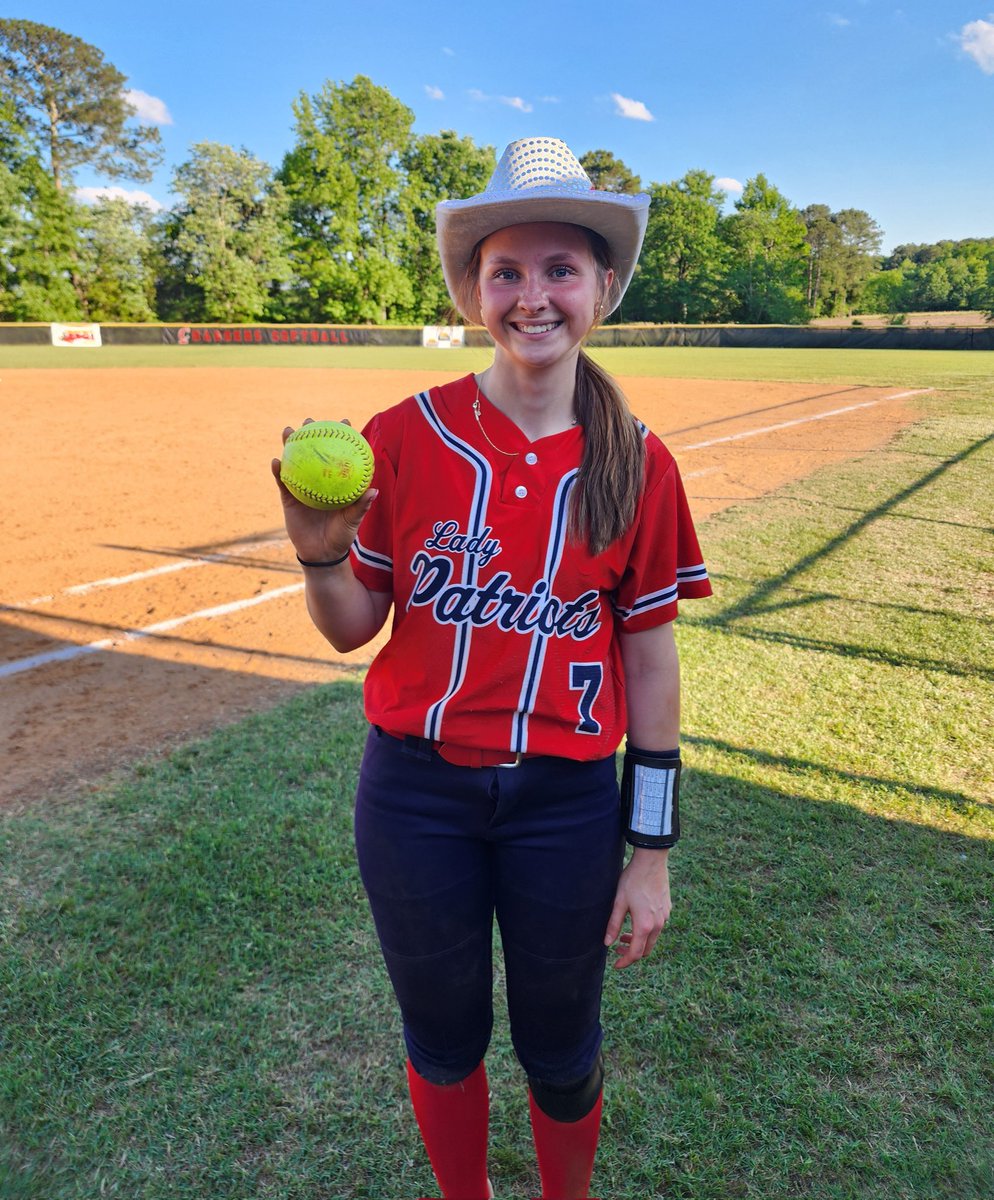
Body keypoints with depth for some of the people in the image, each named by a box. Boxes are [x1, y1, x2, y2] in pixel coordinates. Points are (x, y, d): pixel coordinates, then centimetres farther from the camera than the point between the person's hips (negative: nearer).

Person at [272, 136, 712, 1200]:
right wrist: (320, 554, -22)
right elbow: (352, 629, 0)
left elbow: (650, 661, -2)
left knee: (560, 1052, 19)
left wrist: (651, 849, -1)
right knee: (444, 1041, 20)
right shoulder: (406, 437, -7)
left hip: (568, 802, 0)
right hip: (416, 795, 1)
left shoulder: (637, 464, -6)